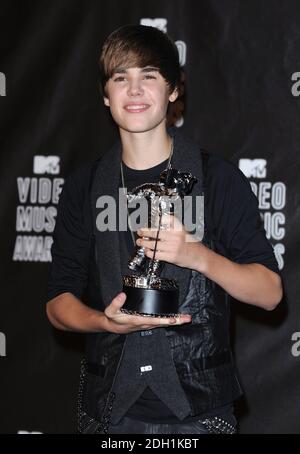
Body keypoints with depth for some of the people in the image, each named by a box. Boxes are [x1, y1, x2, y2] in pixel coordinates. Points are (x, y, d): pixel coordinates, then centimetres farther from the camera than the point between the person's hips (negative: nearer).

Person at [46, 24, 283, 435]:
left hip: (200, 405, -2)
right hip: (109, 406, 2)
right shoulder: (84, 187, 5)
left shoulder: (219, 179, -2)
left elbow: (269, 292, -4)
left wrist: (198, 255, -21)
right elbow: (59, 304, 5)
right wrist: (107, 321, -16)